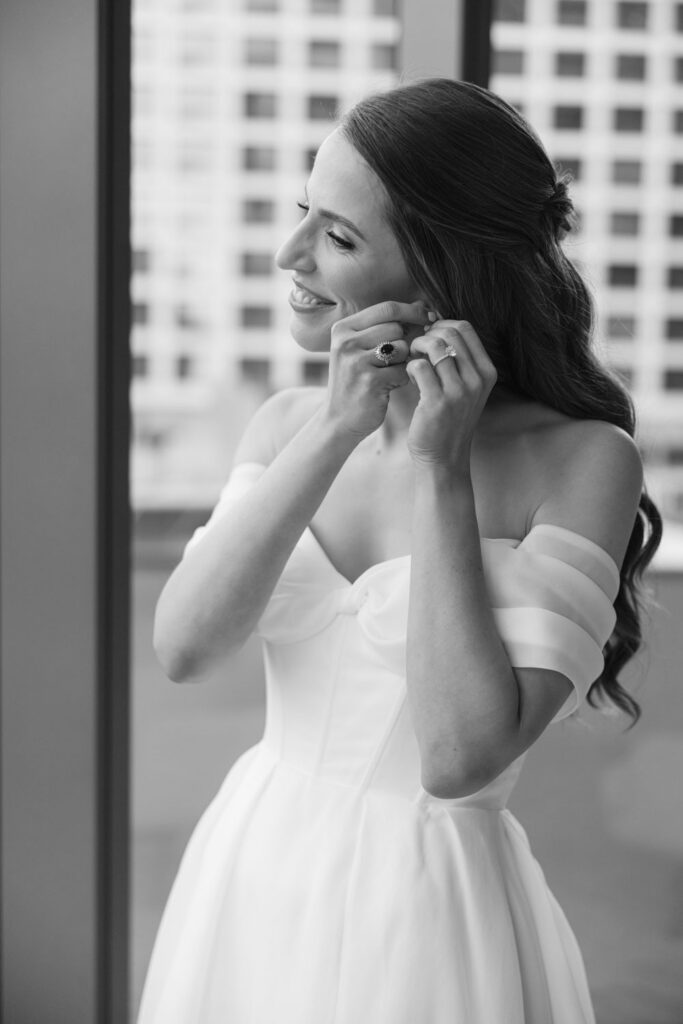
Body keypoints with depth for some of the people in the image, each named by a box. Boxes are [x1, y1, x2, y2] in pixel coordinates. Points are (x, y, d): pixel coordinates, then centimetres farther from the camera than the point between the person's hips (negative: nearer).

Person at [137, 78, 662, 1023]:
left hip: (430, 910, -4)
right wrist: (334, 433, -19)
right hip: (249, 882, 4)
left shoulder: (582, 460, -15)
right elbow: (183, 650, -13)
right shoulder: (288, 421, 0)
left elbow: (460, 758, -21)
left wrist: (439, 470, -21)